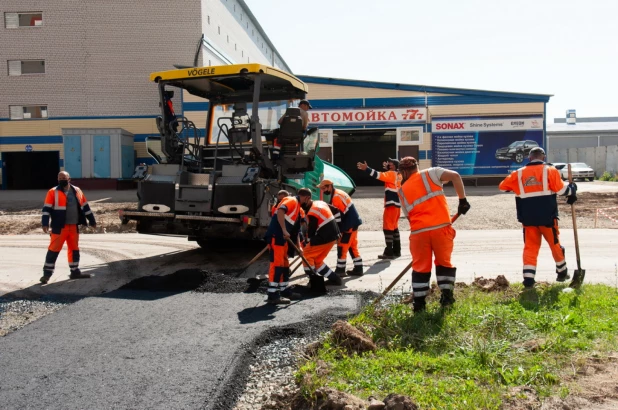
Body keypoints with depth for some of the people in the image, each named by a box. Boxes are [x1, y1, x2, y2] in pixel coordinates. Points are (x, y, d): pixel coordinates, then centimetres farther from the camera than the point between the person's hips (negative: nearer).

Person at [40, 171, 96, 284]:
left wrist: (92, 221, 17)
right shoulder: (53, 192, -4)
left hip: (74, 227, 5)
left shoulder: (77, 191, 9)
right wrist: (45, 223, -18)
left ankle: (75, 272, 23)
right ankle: (47, 273, 2)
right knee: (54, 249, -5)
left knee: (74, 249, 13)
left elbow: (85, 207, 16)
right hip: (59, 227, -5)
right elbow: (47, 209, -8)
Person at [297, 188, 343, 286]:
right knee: (317, 260, 15)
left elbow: (311, 232, -14)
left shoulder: (312, 213, -20)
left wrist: (307, 244, 2)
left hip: (325, 238, -9)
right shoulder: (320, 203, 8)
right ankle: (334, 278, 15)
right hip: (333, 235, 9)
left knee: (306, 255, 0)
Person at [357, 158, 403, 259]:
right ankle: (396, 251, 18)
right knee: (394, 227, 15)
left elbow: (379, 175, -24)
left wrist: (366, 169, -26)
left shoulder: (391, 174, -10)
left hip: (391, 204, -9)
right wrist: (387, 168, 37)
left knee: (388, 228, -7)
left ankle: (389, 252, -8)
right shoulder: (398, 175, 13)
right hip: (397, 204, 9)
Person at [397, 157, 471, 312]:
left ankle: (419, 303, 16)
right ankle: (447, 296, 18)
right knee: (444, 262, 18)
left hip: (419, 231, 1)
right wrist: (463, 200, 2)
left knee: (420, 267, 14)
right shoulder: (431, 173, 10)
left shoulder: (403, 190, 17)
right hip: (441, 227, -1)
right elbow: (455, 176, -4)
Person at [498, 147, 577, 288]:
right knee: (555, 244, 16)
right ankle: (562, 273, 32)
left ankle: (528, 278, -2)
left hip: (528, 218, 2)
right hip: (547, 217, -1)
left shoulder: (518, 173, 5)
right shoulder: (550, 171, -3)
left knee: (530, 247, 7)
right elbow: (562, 189, -8)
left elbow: (503, 186, 11)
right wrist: (572, 188, 14)